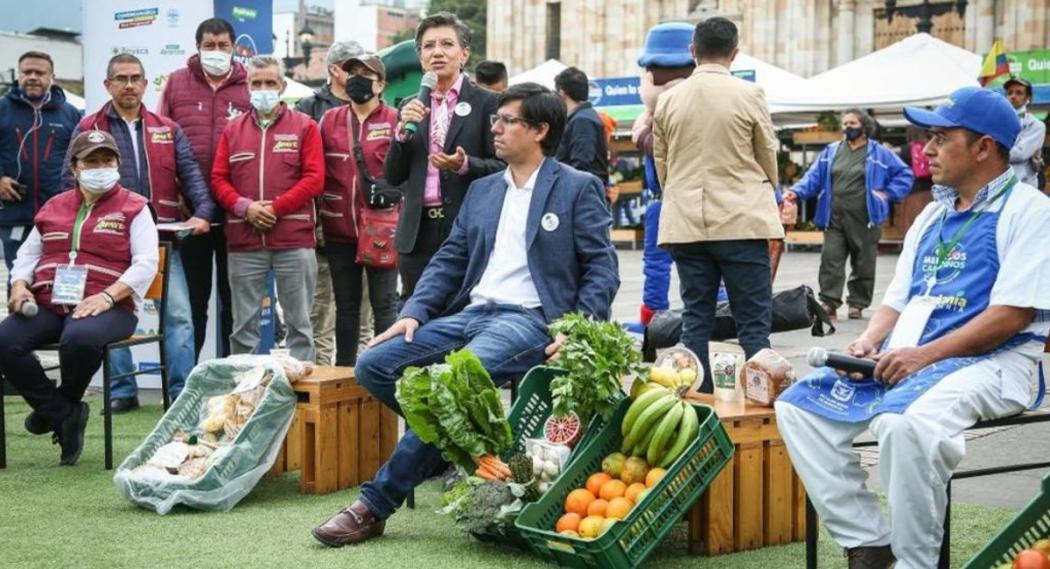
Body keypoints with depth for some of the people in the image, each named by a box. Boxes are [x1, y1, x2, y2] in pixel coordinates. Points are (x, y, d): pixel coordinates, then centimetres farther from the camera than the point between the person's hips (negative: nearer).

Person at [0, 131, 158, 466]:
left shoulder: (133, 208, 7)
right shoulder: (53, 207, 22)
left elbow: (146, 263, -3)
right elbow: (28, 253, 25)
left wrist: (107, 296, -18)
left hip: (105, 307, -4)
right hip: (47, 304, 5)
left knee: (80, 338, -39)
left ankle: (61, 403, -6)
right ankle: (64, 414, -8)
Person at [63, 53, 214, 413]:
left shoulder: (168, 130, 13)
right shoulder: (88, 129, 8)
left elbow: (190, 174, 5)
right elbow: (72, 180, 3)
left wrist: (202, 212, -10)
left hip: (162, 237, 1)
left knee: (179, 314, -5)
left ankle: (182, 392, 1)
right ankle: (122, 391, 13)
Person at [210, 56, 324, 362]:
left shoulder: (304, 126, 5)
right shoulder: (233, 129, 14)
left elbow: (314, 178, -3)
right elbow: (218, 179, 9)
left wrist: (276, 207, -11)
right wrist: (244, 207, -9)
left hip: (294, 240, -2)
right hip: (244, 243, 3)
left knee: (299, 322, 2)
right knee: (244, 325, 6)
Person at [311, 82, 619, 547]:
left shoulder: (578, 189, 2)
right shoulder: (481, 191, 21)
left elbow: (602, 269, -3)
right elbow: (449, 260, 19)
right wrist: (414, 312, 2)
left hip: (529, 320, -7)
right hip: (470, 313, 7)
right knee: (372, 365, -12)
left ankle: (375, 505, -23)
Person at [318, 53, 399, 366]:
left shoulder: (394, 120, -1)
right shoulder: (330, 120, 10)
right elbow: (317, 170, 9)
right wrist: (317, 219, 5)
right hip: (339, 230, 4)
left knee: (384, 303, 0)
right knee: (346, 305, 12)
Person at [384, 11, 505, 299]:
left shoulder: (487, 103, 0)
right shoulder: (412, 108, 14)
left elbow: (503, 167, -2)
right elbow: (393, 177, 11)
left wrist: (465, 165, -20)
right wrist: (403, 130, -5)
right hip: (418, 232, 4)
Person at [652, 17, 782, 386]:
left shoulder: (668, 100, 5)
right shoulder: (749, 95, -4)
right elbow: (768, 158, 7)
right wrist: (764, 199, 25)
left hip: (685, 225, 3)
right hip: (741, 221, -3)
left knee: (696, 319, 8)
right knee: (754, 323, 0)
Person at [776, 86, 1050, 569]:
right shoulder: (933, 216, 21)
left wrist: (925, 355, -20)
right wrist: (869, 342, -1)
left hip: (989, 361, -8)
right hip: (902, 360, 9)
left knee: (906, 422, -38)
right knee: (798, 405, -7)